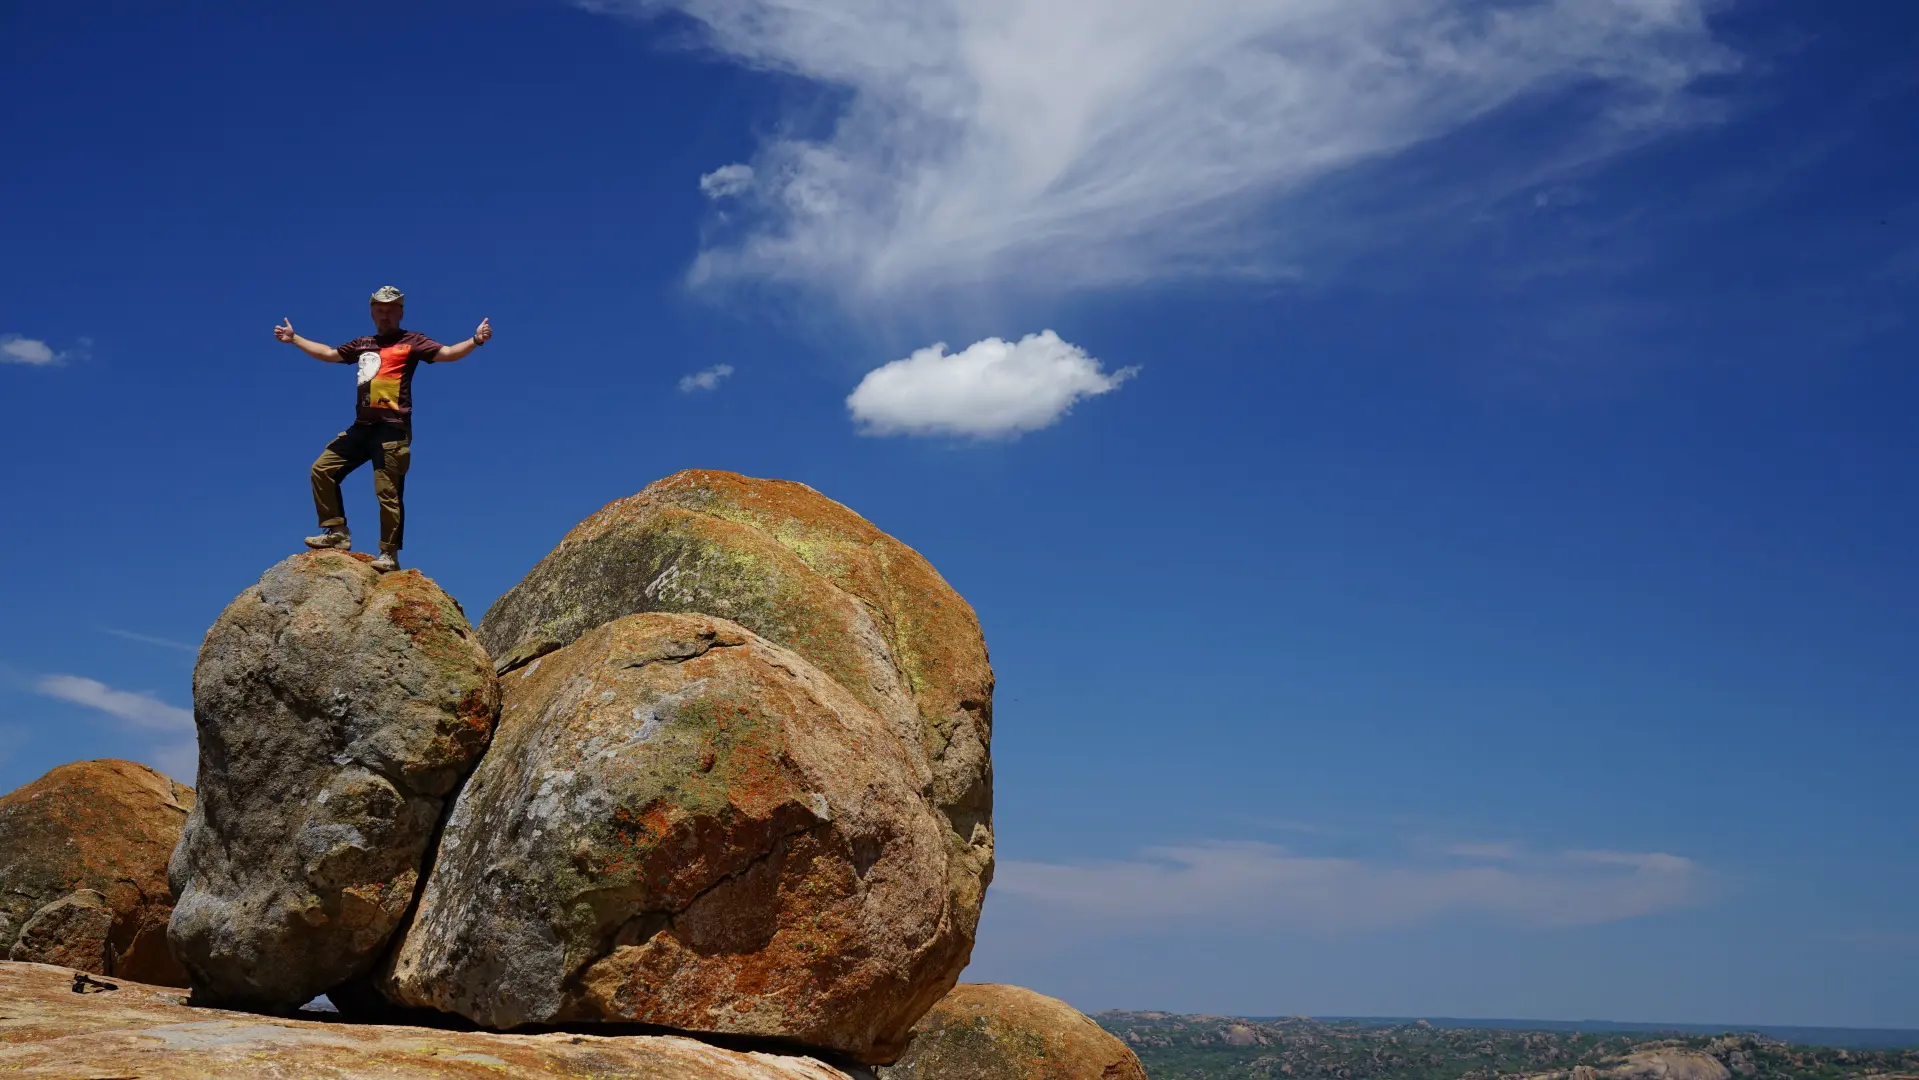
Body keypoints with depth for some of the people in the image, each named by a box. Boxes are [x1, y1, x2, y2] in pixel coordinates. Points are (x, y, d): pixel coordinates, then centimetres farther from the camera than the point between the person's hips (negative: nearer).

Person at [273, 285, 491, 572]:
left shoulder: (411, 342, 2)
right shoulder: (363, 344, 21)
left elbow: (447, 354, -9)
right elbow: (328, 354, 34)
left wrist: (475, 340, -25)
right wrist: (294, 339, 38)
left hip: (392, 428, -7)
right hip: (362, 426, 7)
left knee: (387, 491, -9)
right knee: (323, 469, 7)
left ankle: (389, 554, -5)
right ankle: (337, 533, 13)